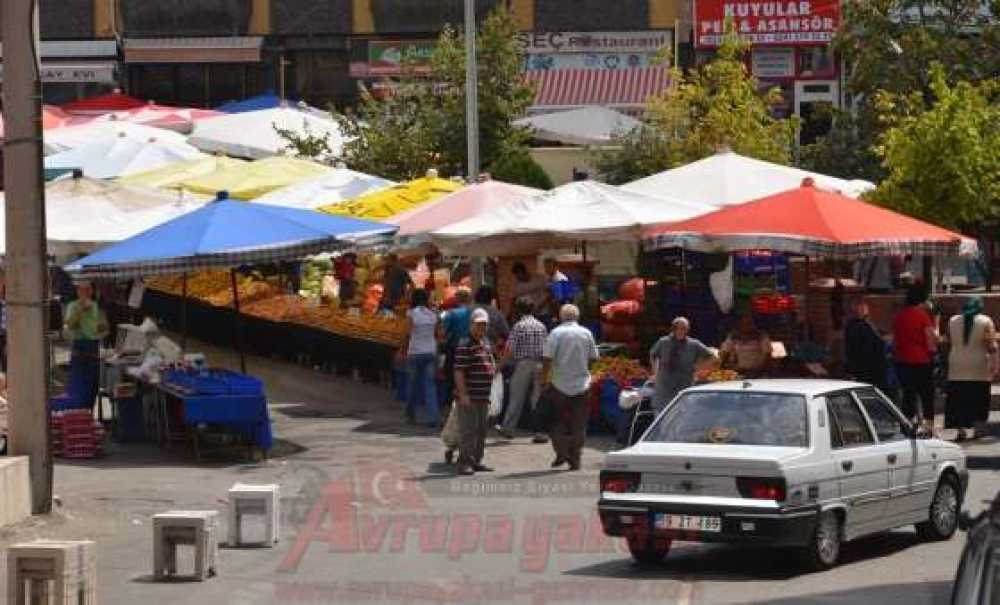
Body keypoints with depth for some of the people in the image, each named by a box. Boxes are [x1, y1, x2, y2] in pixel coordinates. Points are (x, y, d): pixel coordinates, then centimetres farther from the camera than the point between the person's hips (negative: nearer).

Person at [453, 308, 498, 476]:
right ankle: (464, 463, -4)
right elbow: (459, 372, -18)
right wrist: (463, 394, -21)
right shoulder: (465, 345, -13)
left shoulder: (486, 343, 16)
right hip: (469, 397, -9)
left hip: (483, 397, 9)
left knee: (481, 430, 14)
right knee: (468, 430, -7)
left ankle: (476, 461, 22)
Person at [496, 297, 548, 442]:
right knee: (537, 400, 5)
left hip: (523, 364, -3)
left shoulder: (519, 326, -6)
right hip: (539, 365, 3)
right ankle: (539, 432, 2)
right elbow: (547, 348, 8)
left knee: (516, 398, 5)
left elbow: (509, 349, -12)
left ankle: (507, 428, 13)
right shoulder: (541, 326, 7)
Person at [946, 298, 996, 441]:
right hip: (979, 370, -2)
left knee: (958, 400, 6)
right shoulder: (985, 322, -7)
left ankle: (961, 430, 2)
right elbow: (991, 345, -10)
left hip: (957, 369, 2)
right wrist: (994, 364, -6)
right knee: (978, 401, 6)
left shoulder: (953, 321, 3)